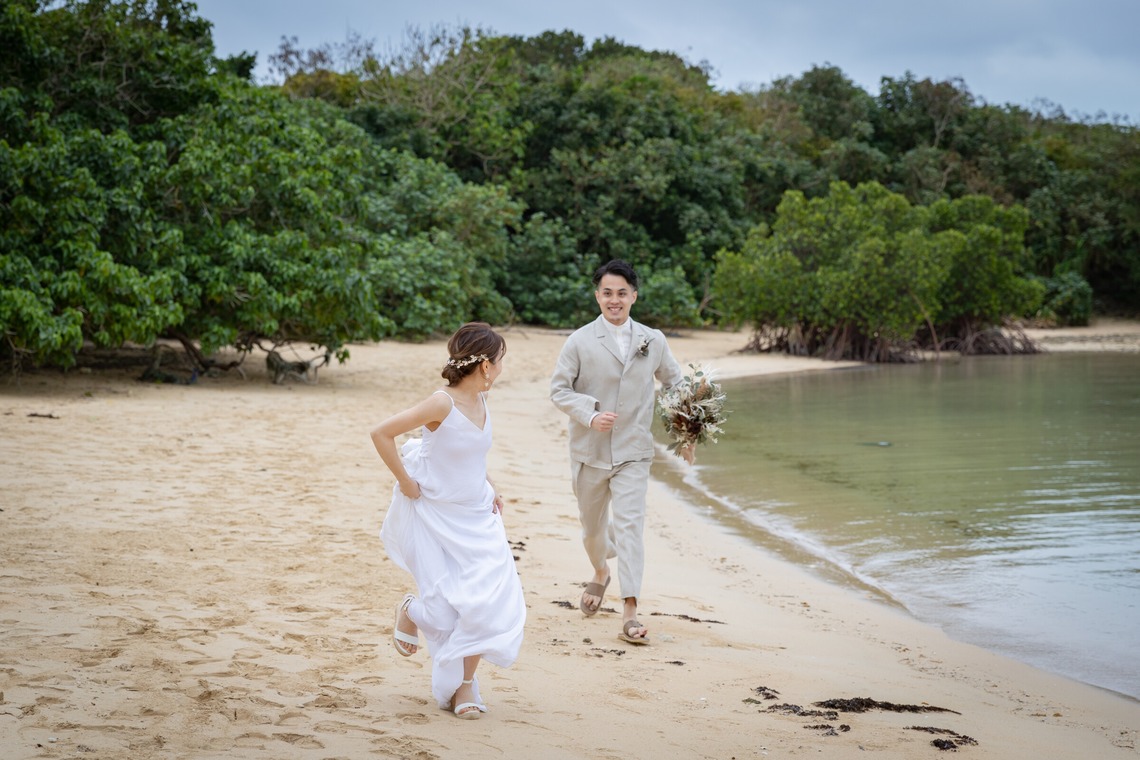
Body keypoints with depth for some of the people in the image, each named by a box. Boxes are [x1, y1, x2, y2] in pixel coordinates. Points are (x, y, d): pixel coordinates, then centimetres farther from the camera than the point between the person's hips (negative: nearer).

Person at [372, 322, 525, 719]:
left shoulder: (480, 400, 2)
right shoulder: (443, 403, -21)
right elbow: (381, 434, -20)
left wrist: (488, 486, 11)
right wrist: (405, 482, -15)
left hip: (477, 518, 6)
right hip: (436, 518, -6)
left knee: (490, 601, -5)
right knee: (446, 611, -7)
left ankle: (465, 684, 11)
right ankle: (410, 611, 30)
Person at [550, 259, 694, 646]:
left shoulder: (653, 341, 2)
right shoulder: (580, 341, -5)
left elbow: (675, 384, 14)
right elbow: (559, 389, -4)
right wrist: (590, 414, -20)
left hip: (633, 451, 0)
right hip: (589, 450, 1)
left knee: (629, 524, -13)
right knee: (592, 523, 17)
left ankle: (630, 613, -13)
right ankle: (600, 573, 49)